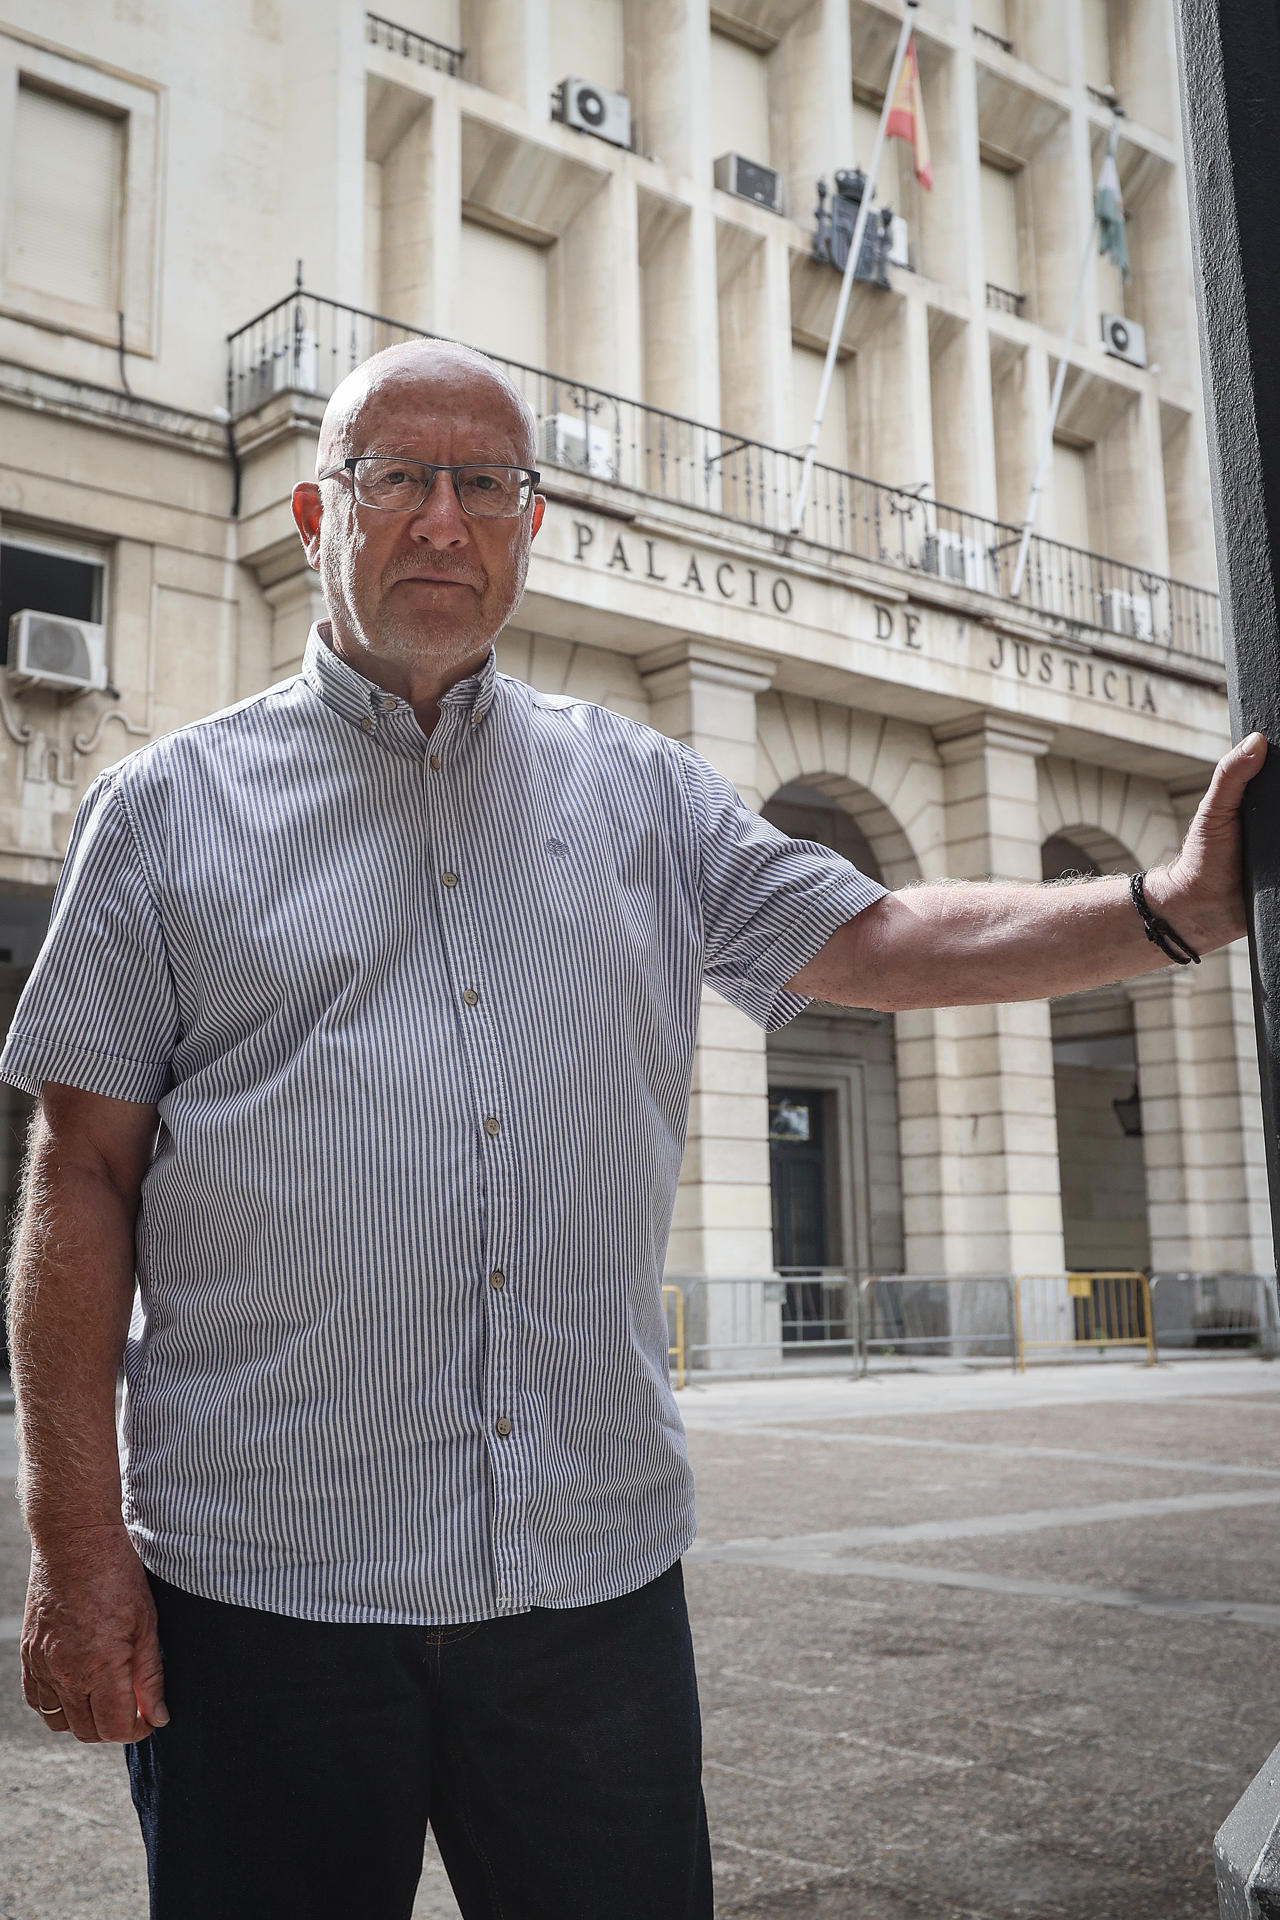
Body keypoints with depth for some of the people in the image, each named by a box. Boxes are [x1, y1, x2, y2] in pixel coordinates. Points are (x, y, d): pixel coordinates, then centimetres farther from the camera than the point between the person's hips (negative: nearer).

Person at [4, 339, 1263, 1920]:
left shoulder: (640, 793, 11)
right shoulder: (170, 806, 3)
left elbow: (876, 942, 7)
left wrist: (1176, 906, -8)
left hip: (596, 1568, 3)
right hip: (261, 1583, -2)